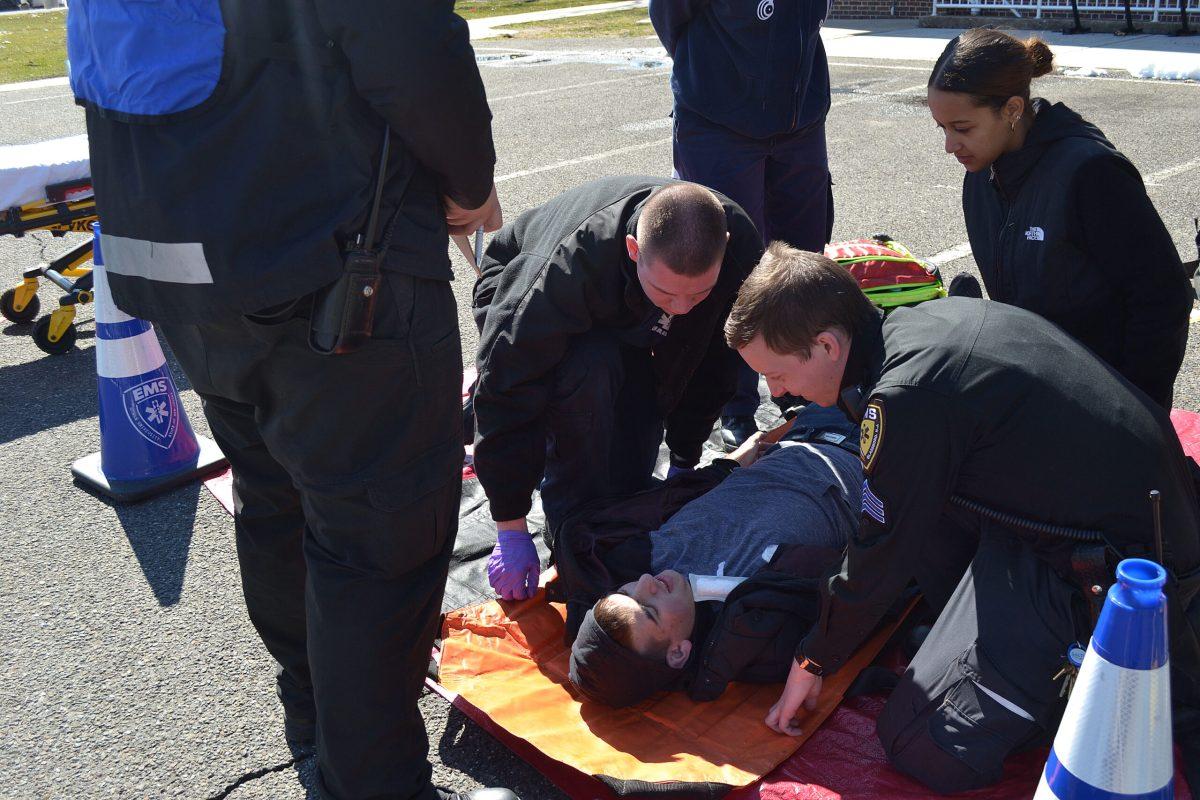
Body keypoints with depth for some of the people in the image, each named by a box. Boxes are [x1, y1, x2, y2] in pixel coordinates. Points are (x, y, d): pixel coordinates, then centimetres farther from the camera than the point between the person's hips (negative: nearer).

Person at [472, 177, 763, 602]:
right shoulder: (573, 264, -44)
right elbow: (508, 390, -38)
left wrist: (684, 461, -4)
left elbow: (715, 361, -12)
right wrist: (512, 532, -33)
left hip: (632, 331, 4)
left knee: (630, 480, -11)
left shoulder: (741, 245, -30)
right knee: (589, 368, -38)